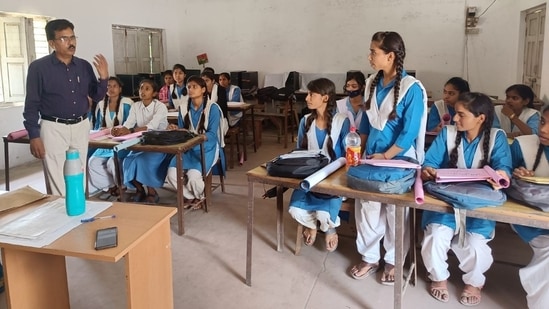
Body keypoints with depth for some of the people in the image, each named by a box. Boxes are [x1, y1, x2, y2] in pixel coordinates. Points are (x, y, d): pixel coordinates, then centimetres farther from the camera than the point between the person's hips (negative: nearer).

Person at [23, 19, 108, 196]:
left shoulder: (84, 66, 5)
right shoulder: (38, 67, -7)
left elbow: (96, 97, 10)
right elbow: (31, 104, -5)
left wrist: (103, 78, -8)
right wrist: (34, 136, -11)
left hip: (81, 126, 4)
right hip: (54, 128, -4)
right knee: (59, 184, -2)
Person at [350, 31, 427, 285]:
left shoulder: (411, 88, -16)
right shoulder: (373, 83, 3)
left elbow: (409, 132, -17)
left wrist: (386, 156, -17)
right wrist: (360, 150, 5)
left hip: (398, 159, -5)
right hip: (372, 156, 6)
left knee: (395, 211, 9)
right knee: (366, 205, 9)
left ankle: (394, 261, 28)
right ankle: (369, 257, 26)